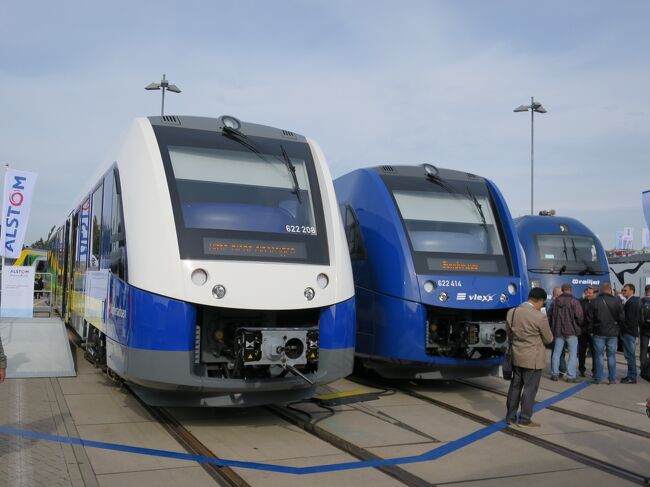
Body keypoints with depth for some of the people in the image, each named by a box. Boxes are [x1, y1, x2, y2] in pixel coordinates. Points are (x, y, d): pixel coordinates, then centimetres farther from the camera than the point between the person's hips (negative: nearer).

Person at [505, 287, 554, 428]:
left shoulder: (511, 312, -1)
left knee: (515, 386, 14)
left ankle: (510, 417, 21)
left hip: (516, 356, 6)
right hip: (533, 358, -6)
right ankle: (525, 419, 9)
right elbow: (548, 339, -7)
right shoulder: (540, 317, -19)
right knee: (530, 388, 4)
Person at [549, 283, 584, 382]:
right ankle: (571, 376, -1)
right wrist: (580, 325, 7)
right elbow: (579, 316, -14)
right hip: (571, 331, -5)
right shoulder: (574, 301, -11)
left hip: (558, 330, 5)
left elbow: (550, 316, 10)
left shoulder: (555, 301, 4)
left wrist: (552, 328, 20)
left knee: (556, 353, 12)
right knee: (573, 354, 2)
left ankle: (554, 374, 16)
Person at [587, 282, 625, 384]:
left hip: (599, 332, -1)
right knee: (611, 355, 9)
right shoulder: (616, 301, -9)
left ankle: (599, 378, 6)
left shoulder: (596, 301, -10)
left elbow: (589, 317, -6)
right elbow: (622, 317, -7)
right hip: (613, 332, 1)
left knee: (599, 355, 6)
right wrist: (616, 323, 13)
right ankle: (612, 378, 11)